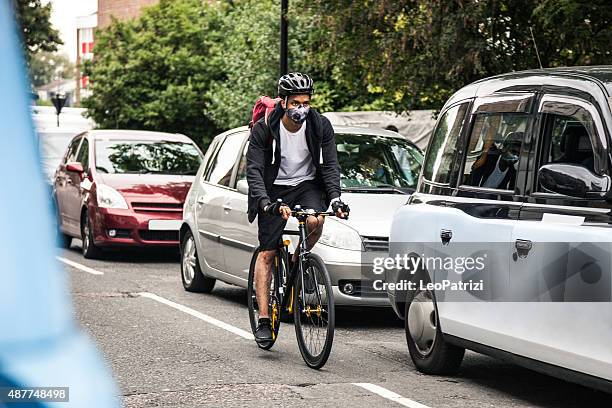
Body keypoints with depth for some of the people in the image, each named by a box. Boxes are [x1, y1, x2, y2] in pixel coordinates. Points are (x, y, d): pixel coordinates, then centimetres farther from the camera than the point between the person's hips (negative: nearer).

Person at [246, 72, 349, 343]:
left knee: (315, 221, -32)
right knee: (266, 253, -6)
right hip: (275, 188, -1)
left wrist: (335, 197, -27)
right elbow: (254, 169, -21)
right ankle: (263, 319, -3)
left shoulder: (320, 126, -12)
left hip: (308, 184, 1)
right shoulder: (264, 128, -17)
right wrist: (265, 202, -37)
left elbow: (330, 165, -10)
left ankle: (296, 264, -2)